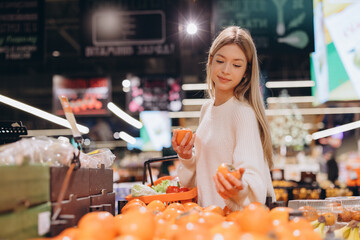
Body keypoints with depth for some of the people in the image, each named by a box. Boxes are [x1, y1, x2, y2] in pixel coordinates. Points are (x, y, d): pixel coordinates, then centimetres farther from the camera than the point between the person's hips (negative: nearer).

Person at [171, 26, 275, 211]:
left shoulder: (244, 113, -12)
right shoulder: (207, 108, 10)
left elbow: (253, 177, -21)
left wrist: (241, 190, -40)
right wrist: (187, 157, 2)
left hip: (237, 216, -6)